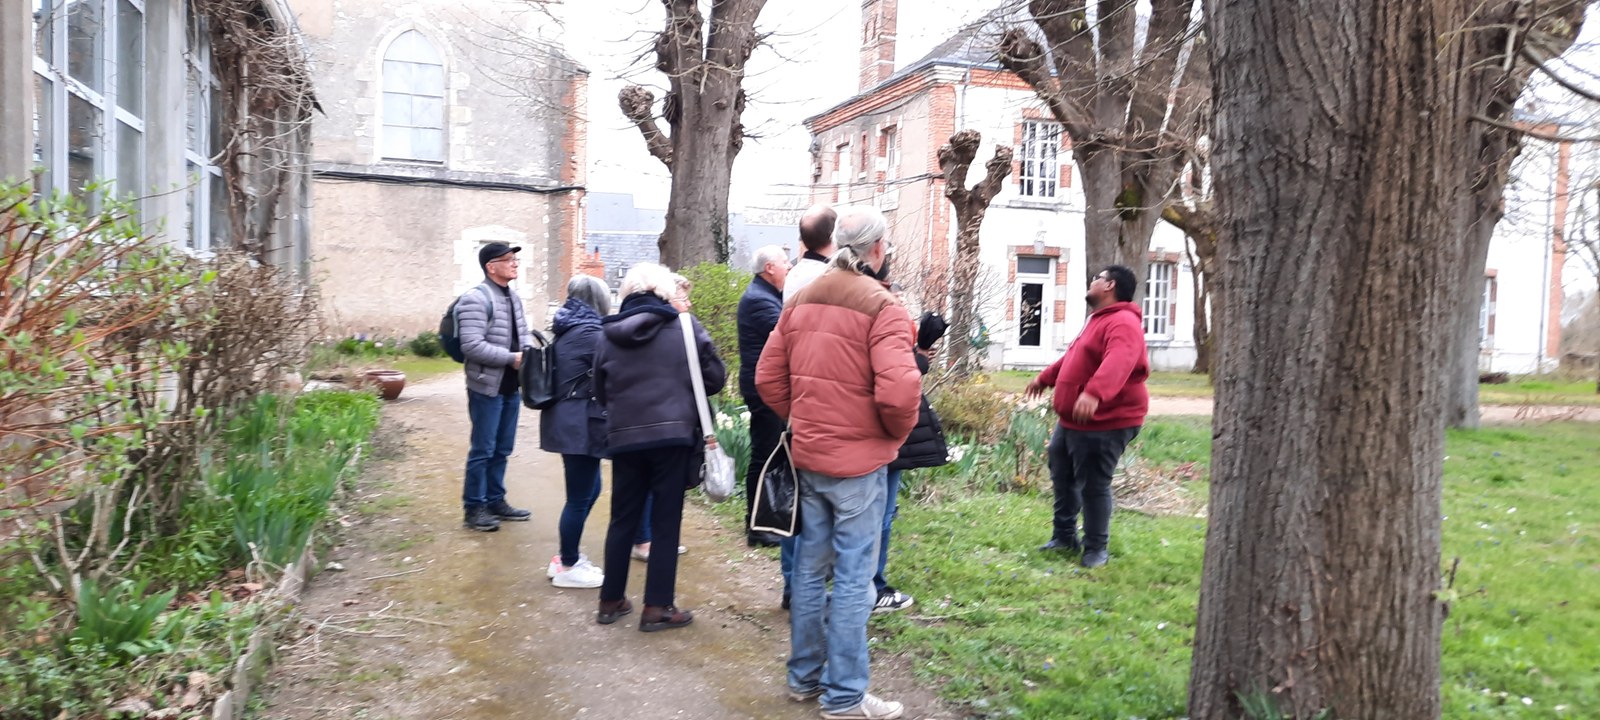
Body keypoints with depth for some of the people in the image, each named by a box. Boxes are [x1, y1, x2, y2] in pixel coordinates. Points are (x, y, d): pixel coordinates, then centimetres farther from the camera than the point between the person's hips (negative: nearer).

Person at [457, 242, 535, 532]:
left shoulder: (514, 298, 11)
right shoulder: (476, 299, -16)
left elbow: (524, 333, 18)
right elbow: (472, 346, -23)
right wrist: (512, 358, -21)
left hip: (511, 387, 8)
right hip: (487, 387, -8)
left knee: (502, 450, 16)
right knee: (483, 450, 0)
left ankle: (495, 501, 27)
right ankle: (474, 508, 12)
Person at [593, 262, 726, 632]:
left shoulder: (609, 332, 5)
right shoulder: (684, 325, -3)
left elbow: (600, 391, 12)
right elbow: (715, 377, -1)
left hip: (624, 437, 3)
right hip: (673, 434, -3)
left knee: (623, 519, 15)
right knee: (665, 521, 5)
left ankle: (611, 600, 24)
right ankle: (657, 607, 8)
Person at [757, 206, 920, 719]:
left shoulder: (799, 301, 6)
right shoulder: (881, 306, -14)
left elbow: (768, 378, 7)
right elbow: (899, 391, -24)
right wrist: (898, 433, -5)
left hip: (807, 455, 7)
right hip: (859, 460, -6)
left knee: (810, 568, 17)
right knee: (854, 577, 2)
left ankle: (804, 676, 29)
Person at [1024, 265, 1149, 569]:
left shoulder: (1122, 324, -19)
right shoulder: (1099, 320, 17)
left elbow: (1118, 363, -39)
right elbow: (1074, 358, 32)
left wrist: (1094, 393, -55)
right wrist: (1045, 378, 42)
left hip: (1105, 423, -11)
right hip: (1073, 420, 11)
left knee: (1093, 485, -4)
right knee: (1062, 477, 18)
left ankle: (1096, 548, 11)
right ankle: (1064, 536, 32)